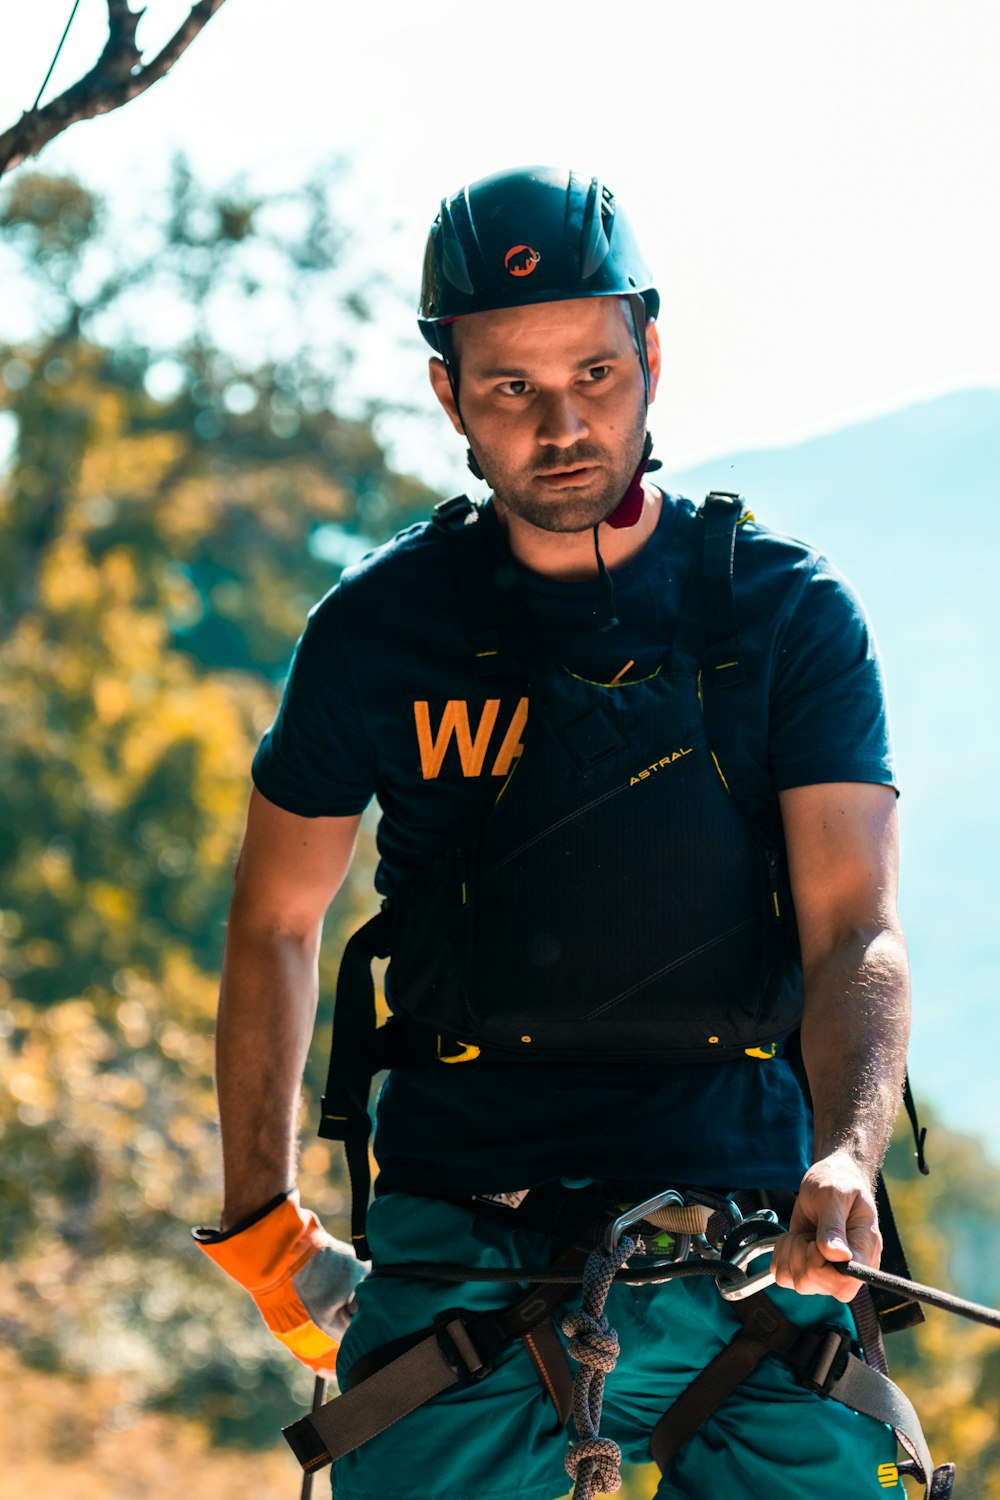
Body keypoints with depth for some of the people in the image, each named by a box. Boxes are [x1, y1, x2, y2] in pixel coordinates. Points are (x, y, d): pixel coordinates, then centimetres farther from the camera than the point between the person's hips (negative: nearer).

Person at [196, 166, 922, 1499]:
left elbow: (855, 930, -6)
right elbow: (277, 922, 16)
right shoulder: (380, 628, 5)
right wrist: (263, 1220, 9)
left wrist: (848, 1156, -25)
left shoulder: (790, 613, 3)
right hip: (458, 1245, 1)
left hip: (740, 1244, 0)